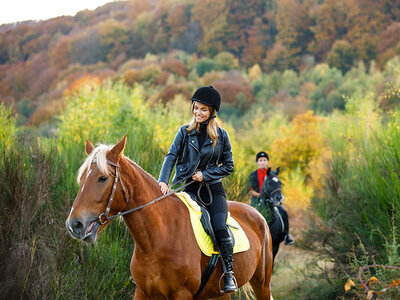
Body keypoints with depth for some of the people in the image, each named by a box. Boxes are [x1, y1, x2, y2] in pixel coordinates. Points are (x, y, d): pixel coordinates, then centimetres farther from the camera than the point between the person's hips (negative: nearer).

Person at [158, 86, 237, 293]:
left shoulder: (221, 135, 4)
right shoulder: (185, 132, 6)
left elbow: (228, 166, 7)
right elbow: (171, 156, -4)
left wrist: (205, 174, -7)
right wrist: (163, 181, -21)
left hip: (212, 188, -1)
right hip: (187, 188, 1)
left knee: (220, 228, -22)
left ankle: (229, 273, -11)